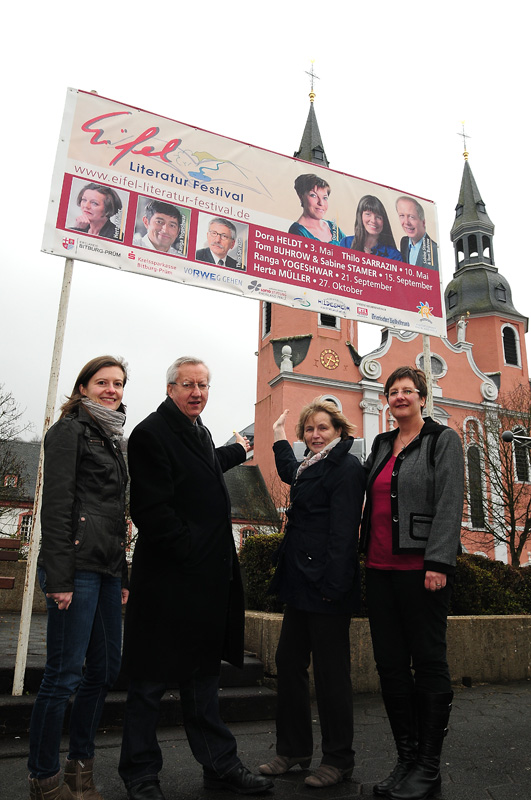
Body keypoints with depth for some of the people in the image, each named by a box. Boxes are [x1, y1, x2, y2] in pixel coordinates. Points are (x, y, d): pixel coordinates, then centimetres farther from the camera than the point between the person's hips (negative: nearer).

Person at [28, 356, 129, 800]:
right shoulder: (70, 429, -4)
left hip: (107, 569, 9)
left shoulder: (111, 438, 20)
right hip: (77, 566, -8)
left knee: (106, 668, 13)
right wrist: (59, 577, -17)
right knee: (64, 674, 0)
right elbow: (56, 505, -12)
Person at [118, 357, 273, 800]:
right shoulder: (152, 433, -13)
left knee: (203, 673, 18)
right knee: (152, 679, 7)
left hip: (206, 576, 9)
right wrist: (191, 550, -19)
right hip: (168, 577, -9)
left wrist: (235, 451, 53)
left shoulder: (200, 432, 15)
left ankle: (220, 764, 30)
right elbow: (151, 509, -20)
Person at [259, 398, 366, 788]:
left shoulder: (346, 467, -11)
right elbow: (290, 474, 41)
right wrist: (280, 436, 43)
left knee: (330, 670, 3)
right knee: (289, 661, 13)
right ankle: (294, 748, 29)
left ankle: (339, 759, 20)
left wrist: (332, 584, -22)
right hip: (300, 581, 9)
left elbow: (343, 530, -18)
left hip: (325, 584, -9)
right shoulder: (313, 466, 16)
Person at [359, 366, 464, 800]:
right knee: (390, 663, 9)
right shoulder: (381, 444, 16)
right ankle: (406, 758, 24)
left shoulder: (443, 440, 0)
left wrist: (438, 562, -17)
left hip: (421, 567, -6)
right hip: (380, 568, 6)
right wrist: (365, 554, 13)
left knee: (429, 662, 4)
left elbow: (450, 504, -9)